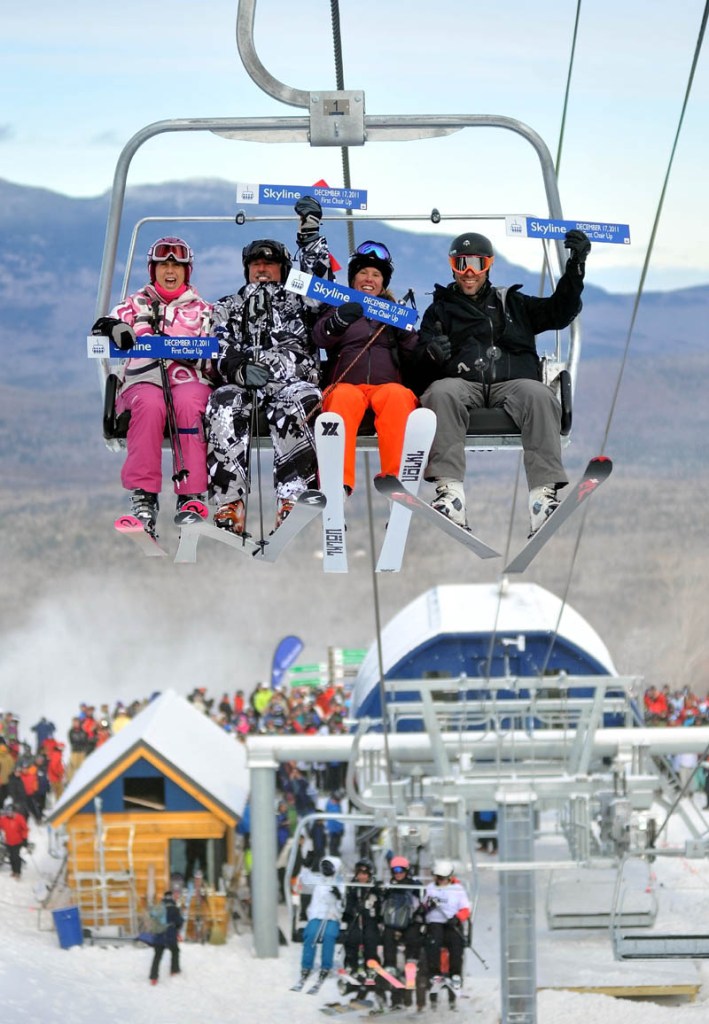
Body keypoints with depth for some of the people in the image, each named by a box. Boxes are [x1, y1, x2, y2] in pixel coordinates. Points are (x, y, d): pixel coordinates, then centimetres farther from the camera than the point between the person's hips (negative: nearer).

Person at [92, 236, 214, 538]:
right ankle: (143, 496, -38)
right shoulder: (135, 304, 22)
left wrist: (190, 353, -13)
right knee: (150, 404, -37)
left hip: (189, 379, 0)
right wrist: (113, 328, -20)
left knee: (188, 404, -37)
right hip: (143, 380, 0)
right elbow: (105, 331, 5)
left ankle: (191, 497, -37)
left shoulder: (202, 310, 23)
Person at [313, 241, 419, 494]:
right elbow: (321, 338, 0)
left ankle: (395, 475, -49)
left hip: (388, 383, 1)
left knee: (398, 395, -36)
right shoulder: (338, 309, 24)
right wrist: (339, 321, -24)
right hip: (345, 384, -1)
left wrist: (404, 331, -7)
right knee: (345, 398, -38)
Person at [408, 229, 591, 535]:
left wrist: (576, 264, 9)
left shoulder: (512, 303, 30)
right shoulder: (441, 309, 25)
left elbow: (559, 311, 20)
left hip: (511, 381, 1)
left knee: (538, 394, -34)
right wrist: (431, 354, -14)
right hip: (462, 382, -1)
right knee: (441, 392, -36)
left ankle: (544, 496, -47)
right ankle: (450, 493, -49)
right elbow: (419, 367, 12)